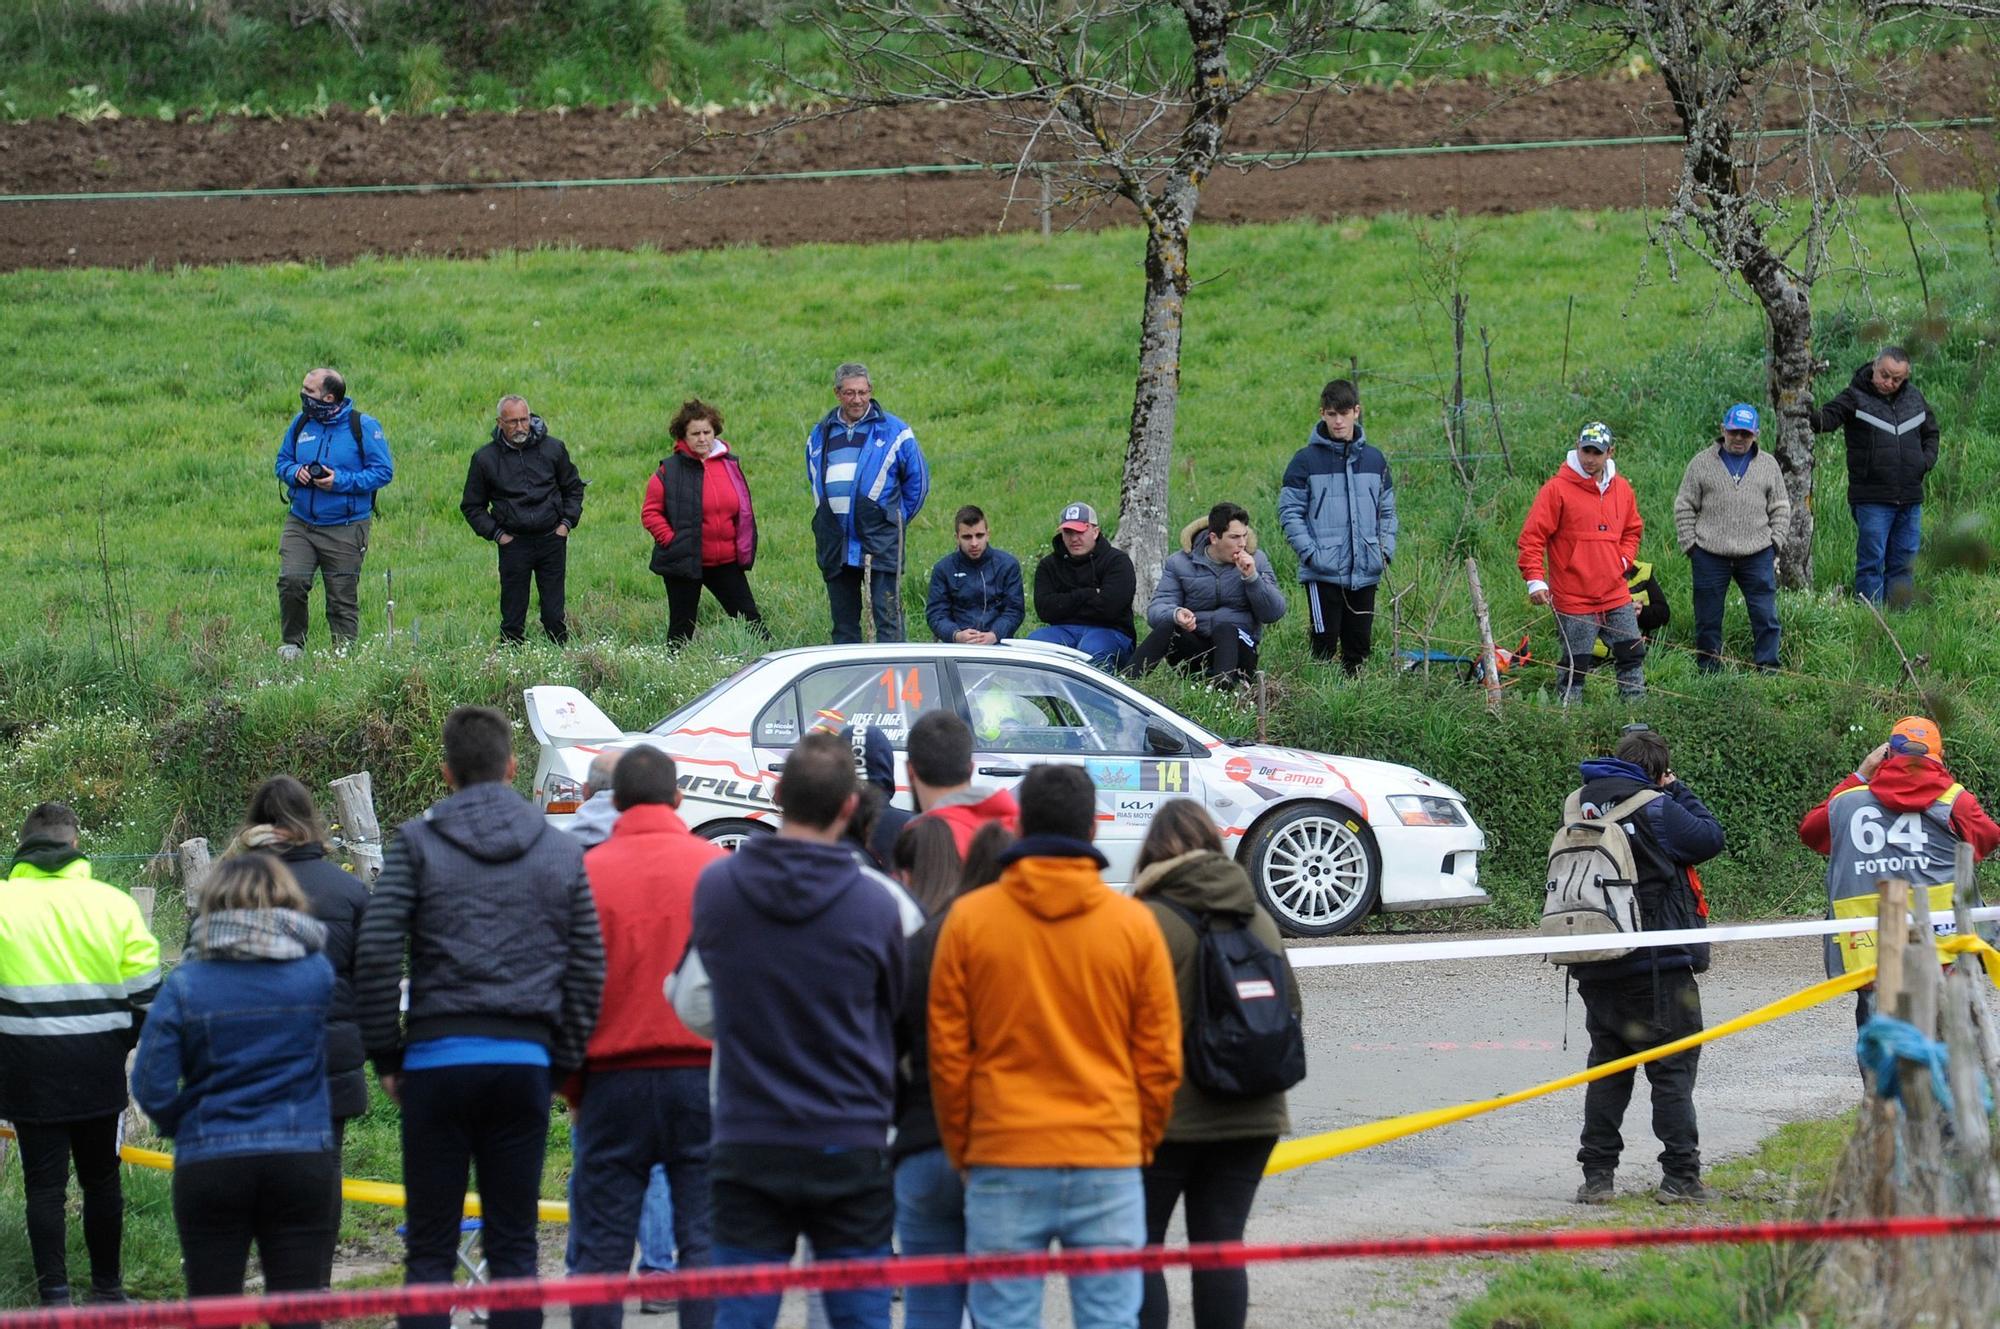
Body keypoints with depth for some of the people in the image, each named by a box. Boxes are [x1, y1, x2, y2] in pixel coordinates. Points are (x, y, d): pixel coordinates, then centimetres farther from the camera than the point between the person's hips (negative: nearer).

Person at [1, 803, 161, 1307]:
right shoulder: (112, 902, 0)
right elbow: (144, 990, 3)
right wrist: (125, 1041, 18)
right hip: (98, 1066, 2)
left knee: (44, 1183, 2)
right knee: (101, 1178, 14)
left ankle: (55, 1298, -2)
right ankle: (107, 1288, 21)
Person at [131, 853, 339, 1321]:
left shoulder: (185, 985, -7)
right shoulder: (316, 973, -1)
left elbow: (151, 1088, -8)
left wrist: (182, 1126, 9)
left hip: (210, 1165, -1)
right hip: (303, 1157, 1)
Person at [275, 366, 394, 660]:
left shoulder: (363, 426, -6)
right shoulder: (301, 422, 8)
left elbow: (383, 471, -7)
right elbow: (282, 461, 19)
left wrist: (341, 481, -17)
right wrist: (295, 472, -6)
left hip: (345, 529, -3)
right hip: (300, 523, 3)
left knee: (343, 595, 2)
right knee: (291, 581, -15)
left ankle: (344, 650, 13)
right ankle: (292, 644, 2)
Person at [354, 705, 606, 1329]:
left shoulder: (416, 843, 1)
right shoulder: (561, 851, 9)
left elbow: (374, 953, -7)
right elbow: (588, 970, 7)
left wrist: (386, 1055, 1)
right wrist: (560, 1065, 13)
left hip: (437, 1061, -2)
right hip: (524, 1061, 2)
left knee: (429, 1249, 2)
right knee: (514, 1245, 6)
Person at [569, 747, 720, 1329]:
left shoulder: (584, 871, -1)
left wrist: (574, 1085, 10)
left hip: (613, 1078, 0)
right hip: (703, 1074, 0)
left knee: (602, 1246, 4)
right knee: (705, 1240, 2)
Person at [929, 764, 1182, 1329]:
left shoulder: (968, 918, -1)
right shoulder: (1133, 923, 0)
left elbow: (947, 1054, 2)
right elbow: (1160, 1058, 4)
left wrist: (961, 1152, 13)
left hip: (1004, 1161, 0)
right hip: (1108, 1164, 0)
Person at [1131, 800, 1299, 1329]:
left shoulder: (1147, 921, -11)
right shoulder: (1259, 918, 9)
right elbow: (1291, 1008, 16)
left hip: (1167, 1114, -6)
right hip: (1251, 1118, 6)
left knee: (1138, 1246, 2)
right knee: (1222, 1246, 8)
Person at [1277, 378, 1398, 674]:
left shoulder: (1374, 459, 10)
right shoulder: (1306, 460, -2)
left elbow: (1387, 511, 17)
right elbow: (1289, 512, -3)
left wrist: (1386, 550, 2)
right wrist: (1310, 552, -13)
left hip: (1365, 572, 4)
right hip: (1323, 573, -4)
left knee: (1360, 646, 8)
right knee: (1325, 643, -7)